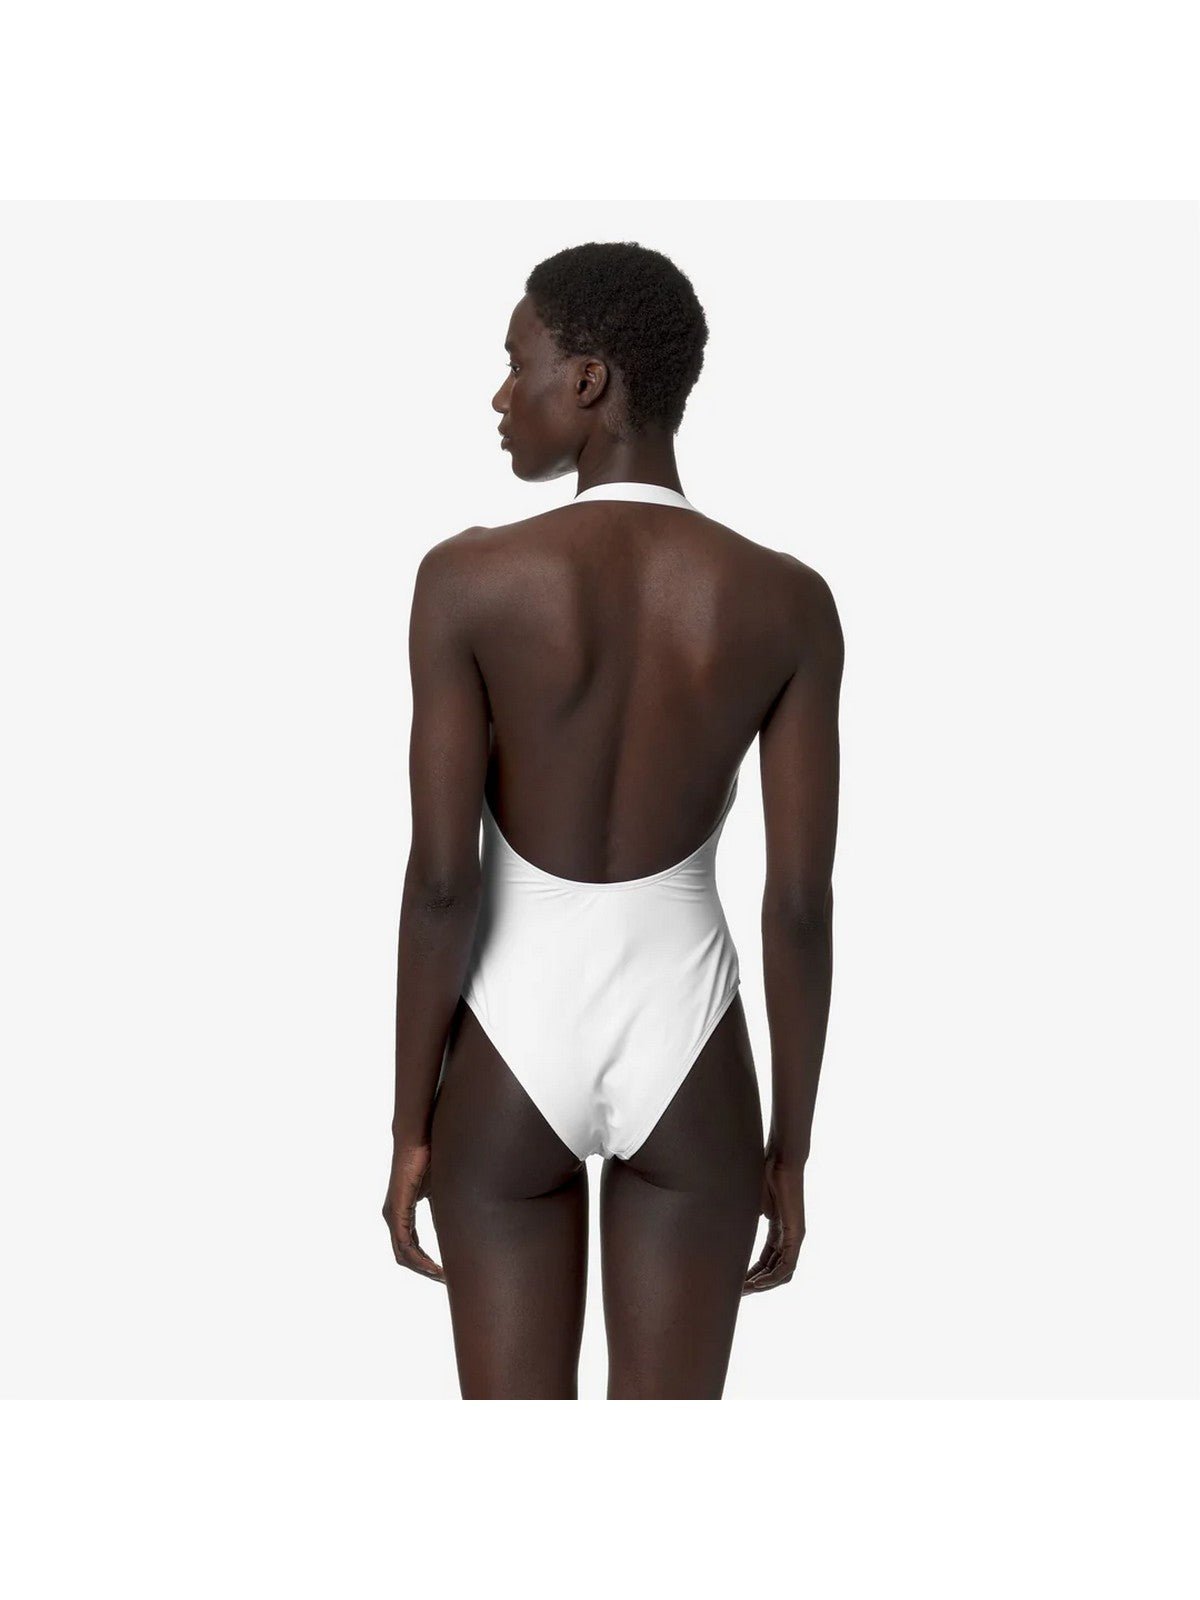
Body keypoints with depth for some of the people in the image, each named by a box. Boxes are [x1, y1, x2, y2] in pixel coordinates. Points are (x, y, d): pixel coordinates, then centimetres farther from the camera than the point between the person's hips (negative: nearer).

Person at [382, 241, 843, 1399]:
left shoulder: (469, 579, -15)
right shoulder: (787, 603, -9)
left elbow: (441, 880, -14)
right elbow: (801, 903, -8)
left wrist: (408, 1127, -2)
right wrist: (792, 1148, 4)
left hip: (514, 1055, -1)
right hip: (686, 1058, 1)